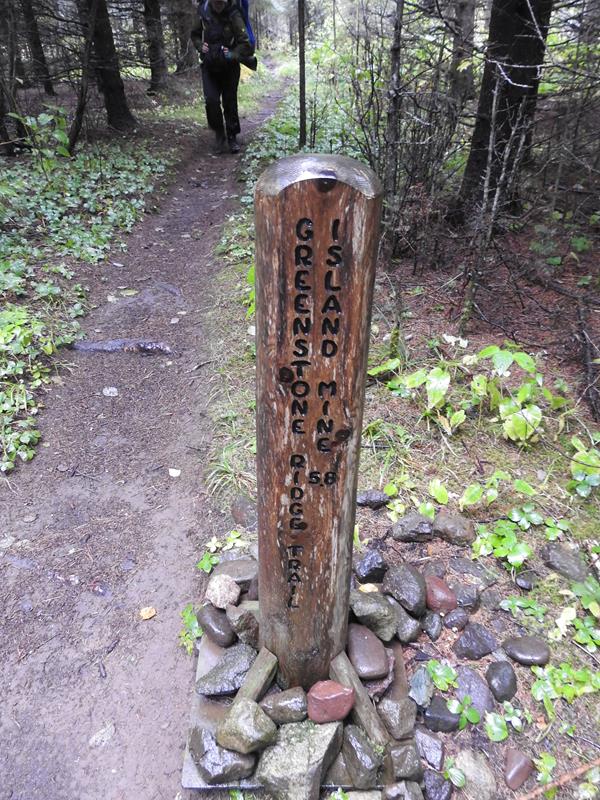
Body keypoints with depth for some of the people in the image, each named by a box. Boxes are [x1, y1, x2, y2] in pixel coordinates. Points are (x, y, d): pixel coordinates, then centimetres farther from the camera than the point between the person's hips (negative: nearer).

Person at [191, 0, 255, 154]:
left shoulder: (234, 16, -13)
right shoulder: (205, 13, -2)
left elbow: (247, 45, -15)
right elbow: (195, 35, 14)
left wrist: (232, 54, -27)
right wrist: (200, 46, -4)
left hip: (229, 67, -2)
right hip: (209, 67, 2)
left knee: (230, 102, 4)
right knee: (211, 100, -12)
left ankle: (232, 138, 18)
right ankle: (219, 133, 9)